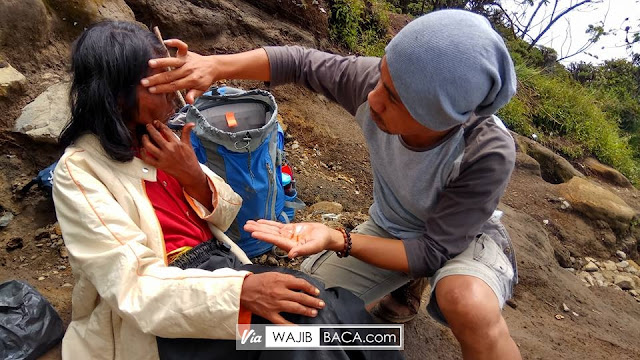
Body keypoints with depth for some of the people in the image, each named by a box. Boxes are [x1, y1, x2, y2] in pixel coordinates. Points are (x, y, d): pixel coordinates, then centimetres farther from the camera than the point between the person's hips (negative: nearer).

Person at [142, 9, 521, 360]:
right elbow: (300, 61, -12)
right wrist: (216, 65, -27)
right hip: (391, 227, 4)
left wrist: (337, 241, -39)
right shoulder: (375, 81, -27)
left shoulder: (488, 154, -35)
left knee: (468, 303, -39)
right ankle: (404, 285, 20)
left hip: (464, 235, -4)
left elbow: (435, 249, -28)